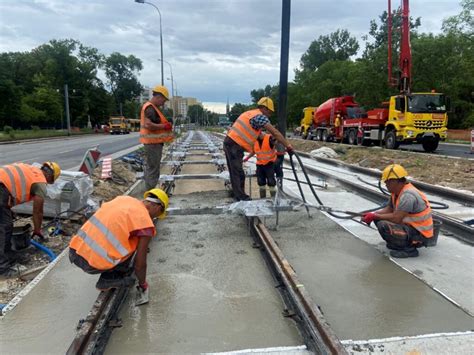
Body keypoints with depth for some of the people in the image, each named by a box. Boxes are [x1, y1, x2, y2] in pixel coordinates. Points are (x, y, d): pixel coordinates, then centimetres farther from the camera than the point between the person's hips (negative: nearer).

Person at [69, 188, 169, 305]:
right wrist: (143, 285, 20)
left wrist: (142, 247, 47)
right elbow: (140, 263, -1)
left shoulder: (124, 198, 14)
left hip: (74, 251, 8)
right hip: (92, 262, -8)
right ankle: (109, 279, 10)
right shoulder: (146, 223, -6)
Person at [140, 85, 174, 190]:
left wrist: (165, 125, 9)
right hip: (153, 142, -11)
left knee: (150, 167, 17)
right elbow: (148, 125, -28)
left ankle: (149, 191, 27)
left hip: (152, 142, 11)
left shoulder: (150, 107, 17)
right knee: (153, 169, -6)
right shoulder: (150, 108, -17)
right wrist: (165, 126, -19)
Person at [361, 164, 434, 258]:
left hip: (419, 234, -10)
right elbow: (389, 209, 11)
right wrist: (373, 214, -6)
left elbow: (396, 218, -29)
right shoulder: (396, 191, 4)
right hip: (409, 225, 10)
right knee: (379, 218, 6)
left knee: (383, 225, -27)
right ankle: (398, 243, 11)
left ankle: (409, 249, -9)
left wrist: (375, 216, -20)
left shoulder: (408, 195, -26)